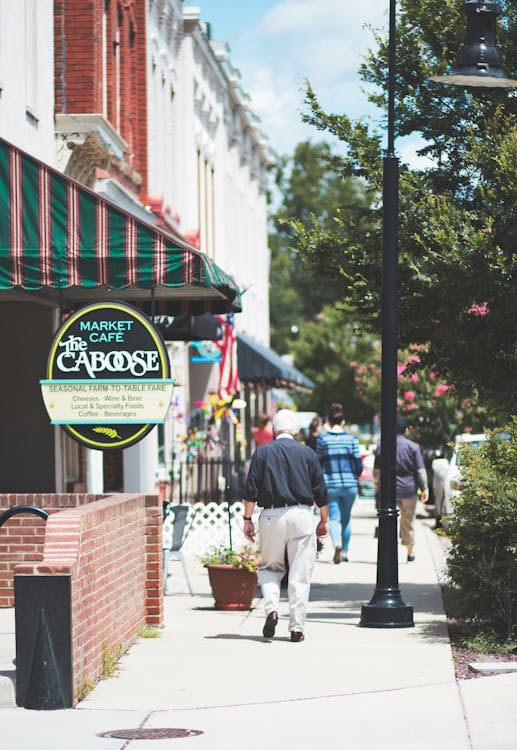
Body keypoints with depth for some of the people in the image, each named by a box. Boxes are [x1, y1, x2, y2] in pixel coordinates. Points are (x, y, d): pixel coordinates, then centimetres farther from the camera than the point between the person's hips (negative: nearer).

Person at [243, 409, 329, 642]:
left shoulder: (262, 452, 3)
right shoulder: (307, 453, 5)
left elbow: (251, 490, -2)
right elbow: (320, 491, 6)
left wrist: (247, 519, 3)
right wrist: (324, 521, 15)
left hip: (271, 516, 0)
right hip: (301, 516, 0)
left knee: (269, 568, 16)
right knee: (300, 574, 4)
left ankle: (271, 608, -8)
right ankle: (297, 627, 3)